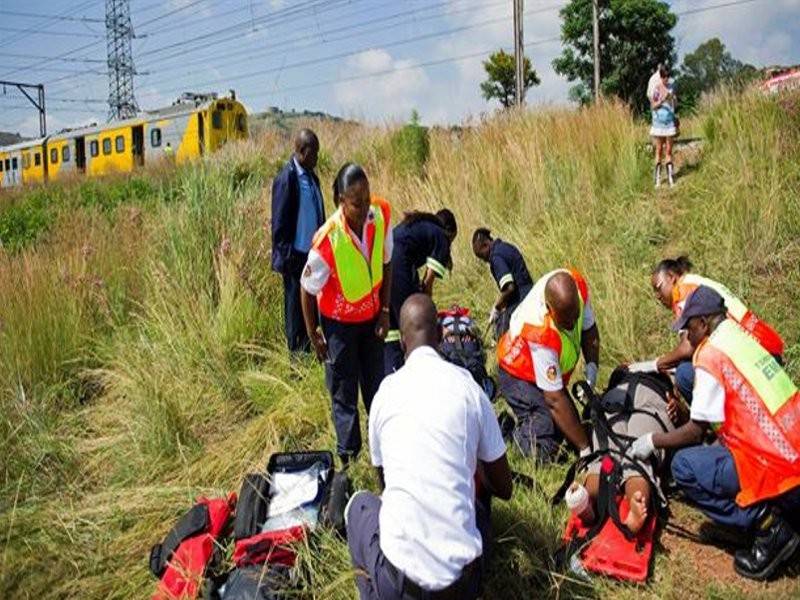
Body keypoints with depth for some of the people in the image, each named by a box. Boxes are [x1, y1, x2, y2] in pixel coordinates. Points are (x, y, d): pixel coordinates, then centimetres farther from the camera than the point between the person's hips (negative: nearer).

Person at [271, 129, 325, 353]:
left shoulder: (311, 175, 8)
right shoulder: (286, 178, -16)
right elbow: (279, 223, -15)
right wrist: (286, 257, -16)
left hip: (313, 252, 8)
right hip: (296, 256, -8)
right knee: (295, 307, 6)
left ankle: (308, 348, 30)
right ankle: (297, 352, 20)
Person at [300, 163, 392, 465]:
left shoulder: (381, 216, -18)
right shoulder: (328, 240, -31)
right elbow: (307, 289, -15)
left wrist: (385, 311, -1)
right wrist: (313, 334, -8)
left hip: (371, 318, 4)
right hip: (339, 324, -4)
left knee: (377, 387, 18)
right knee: (344, 394, 9)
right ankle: (348, 458, 26)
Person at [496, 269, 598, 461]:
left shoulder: (576, 284, -26)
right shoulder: (540, 333, -41)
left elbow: (589, 329, -5)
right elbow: (555, 400, -34)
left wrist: (592, 367, -21)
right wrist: (585, 447, -30)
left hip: (549, 371, 7)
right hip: (519, 377, -7)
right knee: (546, 448, -18)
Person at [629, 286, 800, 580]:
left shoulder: (711, 354, -12)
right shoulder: (742, 338, 11)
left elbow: (696, 432, -8)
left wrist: (653, 441, 6)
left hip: (776, 469, -9)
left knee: (684, 467, -4)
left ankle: (765, 524, -6)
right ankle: (774, 513, 9)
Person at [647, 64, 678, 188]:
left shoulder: (671, 87, 5)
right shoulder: (655, 88, -4)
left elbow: (676, 105, 8)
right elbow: (653, 106, -6)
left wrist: (673, 98, -13)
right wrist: (661, 101, -23)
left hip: (670, 121, 2)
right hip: (658, 121, -2)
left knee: (669, 150, 4)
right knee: (659, 150, 0)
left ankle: (671, 178, 5)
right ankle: (658, 178, 3)